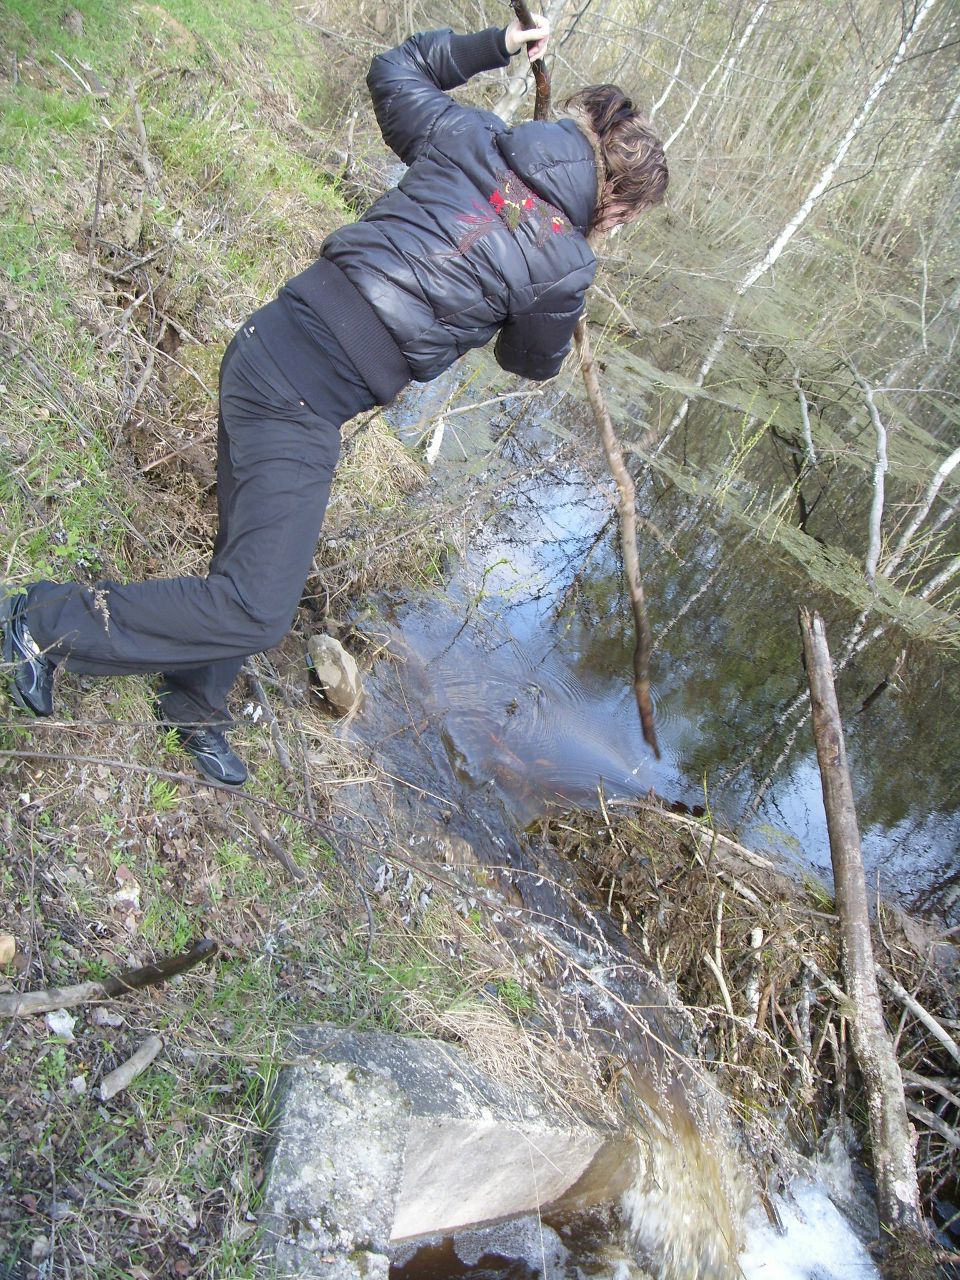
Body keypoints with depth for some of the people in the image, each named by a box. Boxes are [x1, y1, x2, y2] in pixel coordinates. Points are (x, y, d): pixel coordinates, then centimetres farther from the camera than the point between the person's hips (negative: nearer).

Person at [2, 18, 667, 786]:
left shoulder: (469, 137, 8)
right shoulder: (566, 267, -7)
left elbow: (393, 72, 29)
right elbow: (532, 361, 14)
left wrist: (496, 44, 36)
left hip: (266, 343, 9)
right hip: (302, 405, -8)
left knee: (251, 560, 21)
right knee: (257, 611, -2)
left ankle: (195, 708, 38)